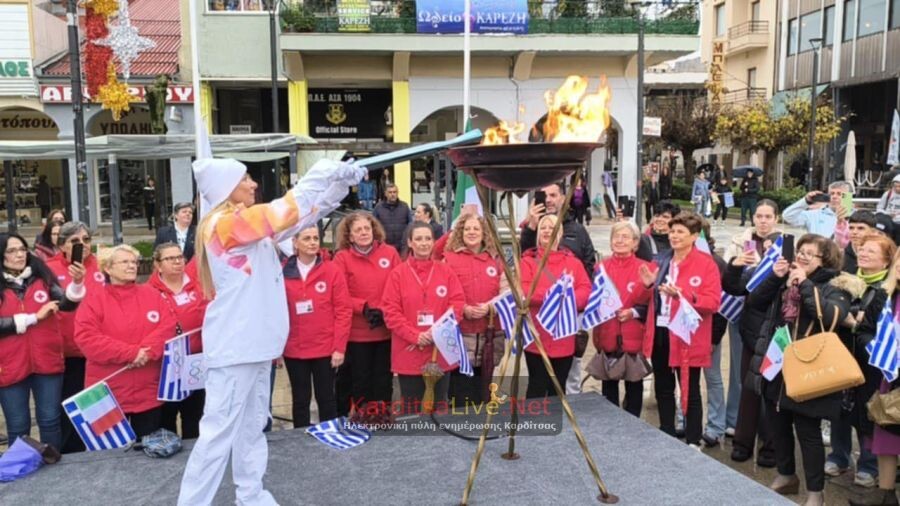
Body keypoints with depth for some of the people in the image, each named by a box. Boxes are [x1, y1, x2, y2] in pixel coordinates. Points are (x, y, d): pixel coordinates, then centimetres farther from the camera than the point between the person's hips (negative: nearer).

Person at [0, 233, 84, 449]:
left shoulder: (41, 277, 4)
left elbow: (66, 303, -9)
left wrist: (77, 283, -27)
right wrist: (34, 317, -15)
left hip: (47, 362, 2)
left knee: (50, 421, 10)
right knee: (18, 427, 9)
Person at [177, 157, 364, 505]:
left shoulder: (249, 223, 14)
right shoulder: (223, 223, -13)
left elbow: (299, 215, 14)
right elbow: (284, 212, -21)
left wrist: (342, 181, 6)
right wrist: (325, 171, -15)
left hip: (254, 342, 10)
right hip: (233, 345, -10)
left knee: (251, 426, 16)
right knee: (220, 430, -5)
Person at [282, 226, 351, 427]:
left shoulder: (332, 270, -4)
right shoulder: (283, 273, 0)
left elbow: (343, 311, -5)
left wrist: (340, 347, -8)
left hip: (325, 349, -1)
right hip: (294, 350, 1)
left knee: (326, 398, 10)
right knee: (300, 400, 12)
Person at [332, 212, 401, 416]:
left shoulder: (390, 253, 2)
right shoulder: (342, 257, -3)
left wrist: (385, 310, -11)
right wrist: (363, 307, -18)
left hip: (386, 329, 2)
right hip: (356, 332, -2)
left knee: (383, 379, 11)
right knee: (360, 379, 8)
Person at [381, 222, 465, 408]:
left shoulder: (445, 271, 5)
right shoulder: (398, 273, -2)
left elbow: (457, 304, -1)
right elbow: (390, 312, -7)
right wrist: (415, 336, -17)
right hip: (408, 354, -2)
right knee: (411, 410, 8)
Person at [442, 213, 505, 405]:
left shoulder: (496, 259, 11)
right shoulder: (448, 258, -1)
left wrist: (490, 306, -11)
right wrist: (463, 310, -16)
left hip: (490, 334, 4)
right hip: (459, 334, -3)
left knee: (483, 390, 12)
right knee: (460, 393, -1)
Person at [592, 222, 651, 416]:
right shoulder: (601, 267, 5)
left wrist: (633, 312, -16)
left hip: (633, 337, -2)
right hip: (607, 336, 2)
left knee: (634, 385, 8)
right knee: (608, 385, 12)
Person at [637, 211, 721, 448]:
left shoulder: (705, 263, -9)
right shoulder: (662, 261, 11)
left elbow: (713, 302, -16)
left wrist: (682, 295, -27)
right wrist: (649, 285, 0)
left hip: (687, 337, -6)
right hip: (659, 333, 6)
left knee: (690, 391, 5)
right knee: (663, 389, 15)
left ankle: (693, 443, 17)